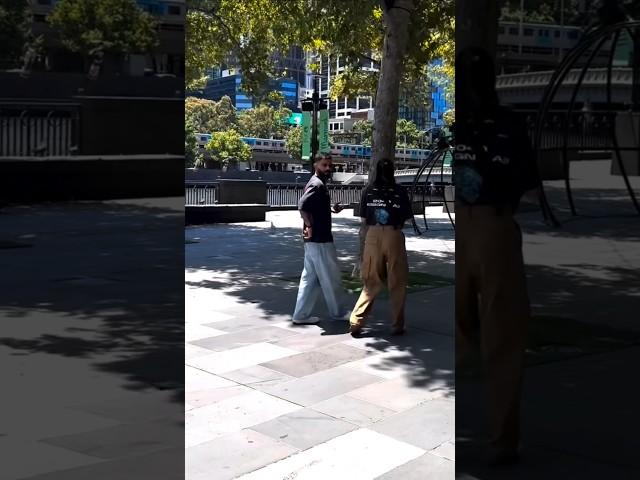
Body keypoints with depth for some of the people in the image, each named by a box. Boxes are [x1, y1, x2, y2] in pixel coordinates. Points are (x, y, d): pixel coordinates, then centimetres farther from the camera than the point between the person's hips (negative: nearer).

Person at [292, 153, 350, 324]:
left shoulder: (318, 184, 16)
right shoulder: (317, 185, -15)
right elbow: (302, 205, -28)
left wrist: (332, 209, 9)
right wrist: (309, 226, -21)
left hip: (314, 240, 10)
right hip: (320, 239, -10)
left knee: (310, 278, 11)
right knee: (331, 278, 2)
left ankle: (301, 314, 13)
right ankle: (338, 312, 14)